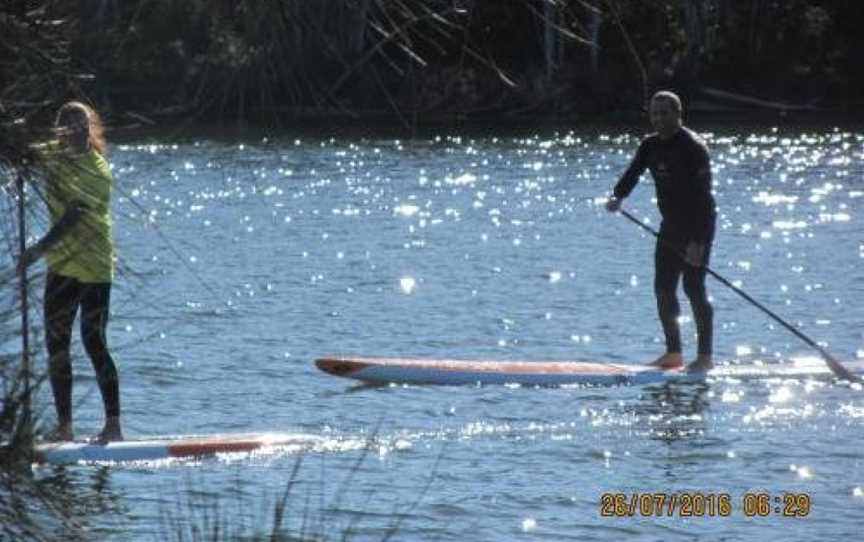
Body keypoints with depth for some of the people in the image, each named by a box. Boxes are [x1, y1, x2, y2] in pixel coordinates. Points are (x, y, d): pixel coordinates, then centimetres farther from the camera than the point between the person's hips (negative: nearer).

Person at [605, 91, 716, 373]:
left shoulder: (693, 147, -17)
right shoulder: (651, 146, 7)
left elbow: (702, 196, -22)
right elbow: (632, 174, 1)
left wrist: (698, 242, -28)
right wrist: (617, 197, -23)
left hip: (698, 225, -8)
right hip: (670, 225, 8)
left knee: (693, 287, -12)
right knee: (663, 288, 6)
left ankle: (705, 357, -8)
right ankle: (673, 353, 15)